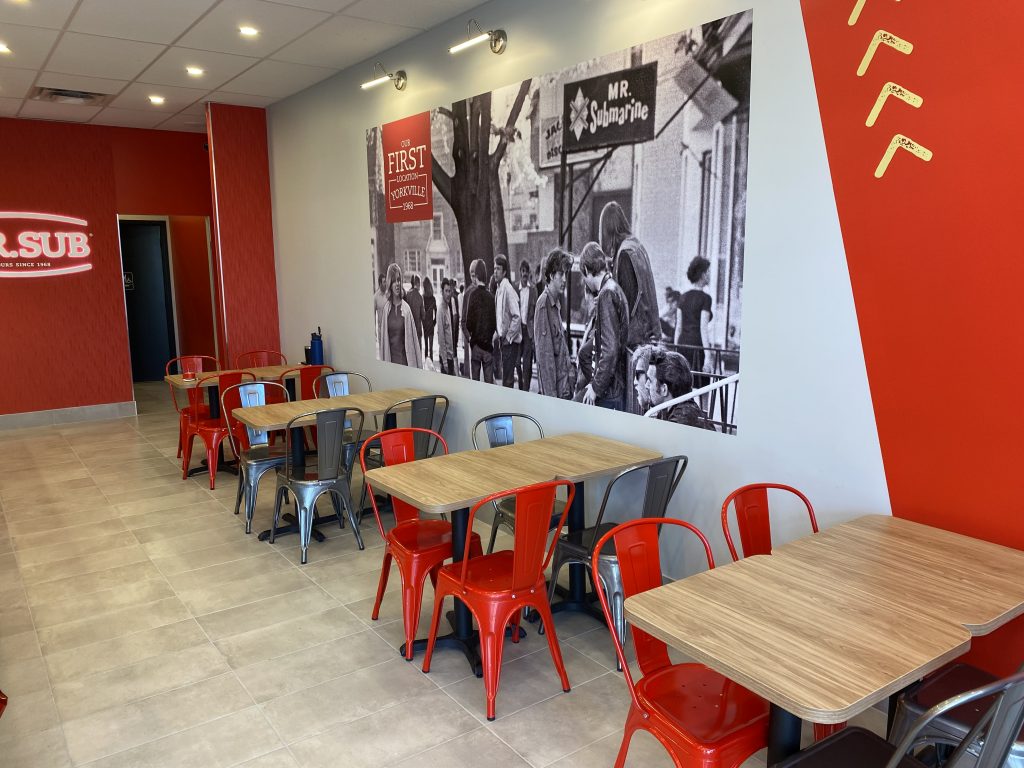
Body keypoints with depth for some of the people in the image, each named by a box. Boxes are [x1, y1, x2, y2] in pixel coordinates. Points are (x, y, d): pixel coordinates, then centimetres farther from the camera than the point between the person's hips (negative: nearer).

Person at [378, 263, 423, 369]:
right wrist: (384, 360, 6)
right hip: (390, 358, 2)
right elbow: (383, 337, 7)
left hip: (404, 358, -2)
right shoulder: (386, 309, 3)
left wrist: (416, 364, -5)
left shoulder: (406, 308, -5)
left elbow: (411, 338, -4)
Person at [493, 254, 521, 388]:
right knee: (505, 376, 15)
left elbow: (517, 317, -20)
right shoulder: (498, 290, 11)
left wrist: (508, 337, -16)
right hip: (504, 339, 9)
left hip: (510, 341, -9)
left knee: (508, 379, -5)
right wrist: (500, 334, 12)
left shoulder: (508, 289, -16)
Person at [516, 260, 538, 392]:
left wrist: (534, 331, -4)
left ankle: (526, 389, 5)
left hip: (529, 328, -1)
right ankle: (520, 386, 24)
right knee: (517, 360, 4)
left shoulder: (533, 289, 2)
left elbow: (535, 311, 2)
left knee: (527, 361, -2)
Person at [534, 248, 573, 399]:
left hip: (563, 387, 8)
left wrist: (569, 382, 16)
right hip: (550, 389, -8)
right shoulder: (544, 303, -14)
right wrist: (551, 393, -20)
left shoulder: (557, 302, 12)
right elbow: (544, 353, -18)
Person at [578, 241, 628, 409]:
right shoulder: (614, 290, 14)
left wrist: (596, 387, -14)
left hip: (610, 390, -9)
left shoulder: (606, 294, -15)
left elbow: (610, 349, -21)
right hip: (617, 386, 9)